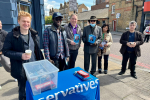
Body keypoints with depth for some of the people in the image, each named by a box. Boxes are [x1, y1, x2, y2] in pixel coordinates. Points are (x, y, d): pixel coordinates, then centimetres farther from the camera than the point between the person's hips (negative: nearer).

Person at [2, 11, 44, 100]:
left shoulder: (34, 34, 3)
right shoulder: (12, 35, -9)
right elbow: (5, 51, -8)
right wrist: (20, 55, -22)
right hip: (21, 70, -3)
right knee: (23, 93, 16)